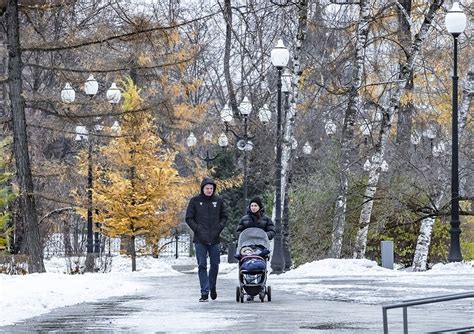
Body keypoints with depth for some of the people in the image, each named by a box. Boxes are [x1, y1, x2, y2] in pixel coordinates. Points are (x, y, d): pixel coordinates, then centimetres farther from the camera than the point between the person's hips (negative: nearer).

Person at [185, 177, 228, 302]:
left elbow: (224, 216, 14)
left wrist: (219, 227, -2)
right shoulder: (195, 201, 1)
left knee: (215, 265, 8)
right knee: (202, 266, -4)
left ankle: (212, 286, 31)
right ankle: (204, 292, -4)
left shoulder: (218, 201, 7)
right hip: (200, 240, -2)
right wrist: (197, 229, -9)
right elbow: (189, 218, 3)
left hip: (215, 240, 2)